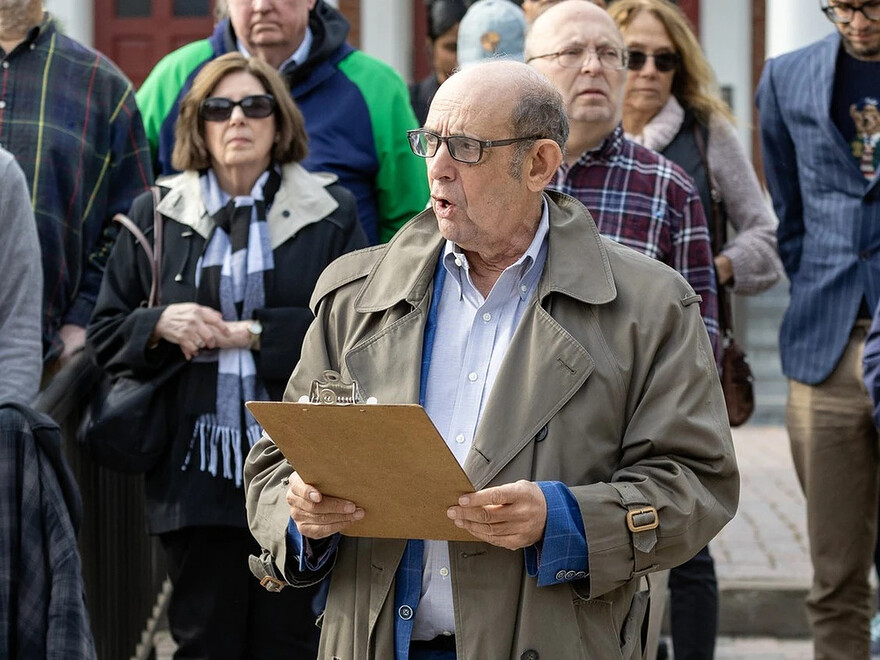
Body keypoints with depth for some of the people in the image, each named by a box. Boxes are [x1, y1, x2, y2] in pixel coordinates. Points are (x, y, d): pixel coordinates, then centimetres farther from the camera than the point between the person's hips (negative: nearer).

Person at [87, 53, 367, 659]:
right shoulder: (156, 216, 12)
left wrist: (253, 333, -10)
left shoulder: (331, 212, 7)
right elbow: (105, 333, 13)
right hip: (197, 468, 1)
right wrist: (161, 324, -8)